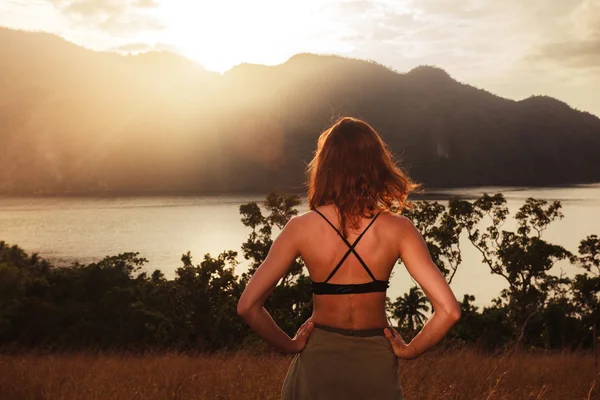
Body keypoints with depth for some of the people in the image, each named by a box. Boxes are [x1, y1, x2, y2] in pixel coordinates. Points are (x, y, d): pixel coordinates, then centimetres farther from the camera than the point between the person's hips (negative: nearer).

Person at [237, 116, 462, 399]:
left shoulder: (301, 228, -14)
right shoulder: (398, 229, -13)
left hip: (319, 359, 0)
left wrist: (289, 344, -2)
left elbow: (248, 306, -15)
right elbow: (448, 310, -18)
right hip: (376, 362, 1)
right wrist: (409, 350, -4)